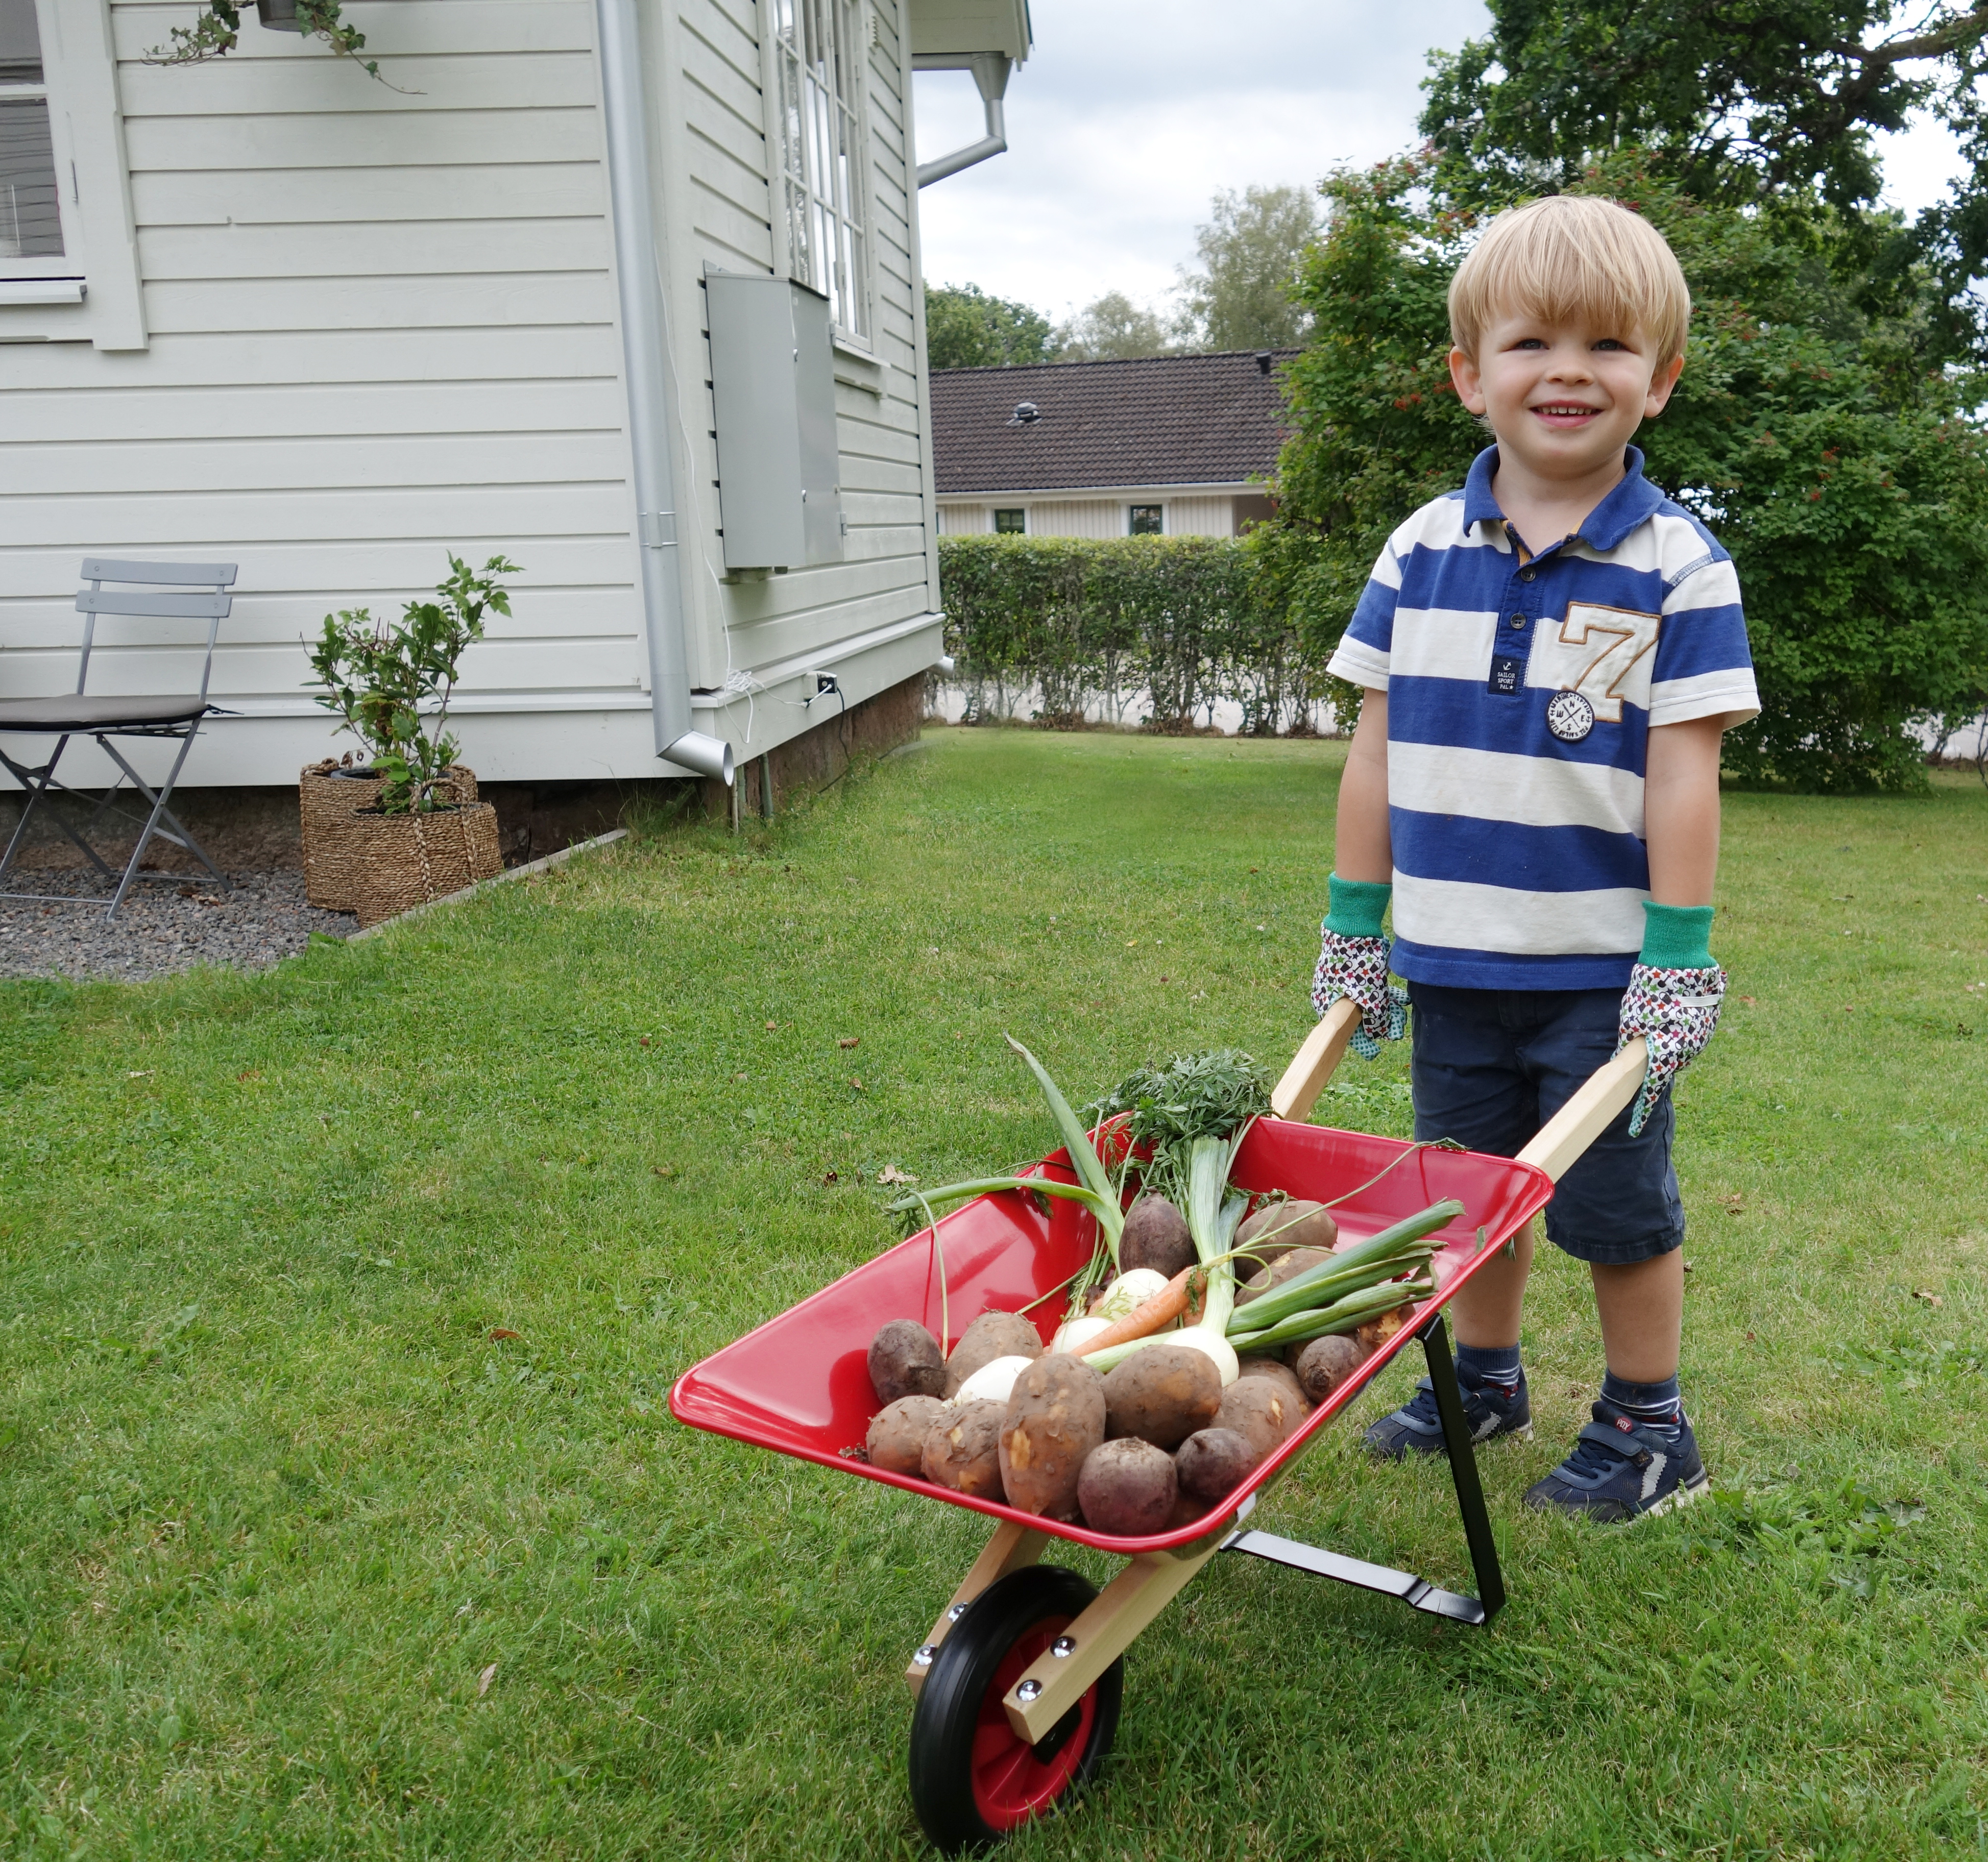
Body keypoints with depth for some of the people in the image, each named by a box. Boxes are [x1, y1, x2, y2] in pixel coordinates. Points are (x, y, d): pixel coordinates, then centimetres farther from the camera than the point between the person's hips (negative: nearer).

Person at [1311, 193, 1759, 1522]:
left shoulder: (1677, 565, -8)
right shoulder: (1422, 552, 1)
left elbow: (1683, 776, -10)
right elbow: (1379, 750, 4)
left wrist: (1678, 963, -11)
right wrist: (1354, 929, 6)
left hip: (1602, 973, -3)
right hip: (1453, 963, 4)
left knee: (1614, 1206, 10)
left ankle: (1648, 1426, 31)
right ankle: (1485, 1381, 40)